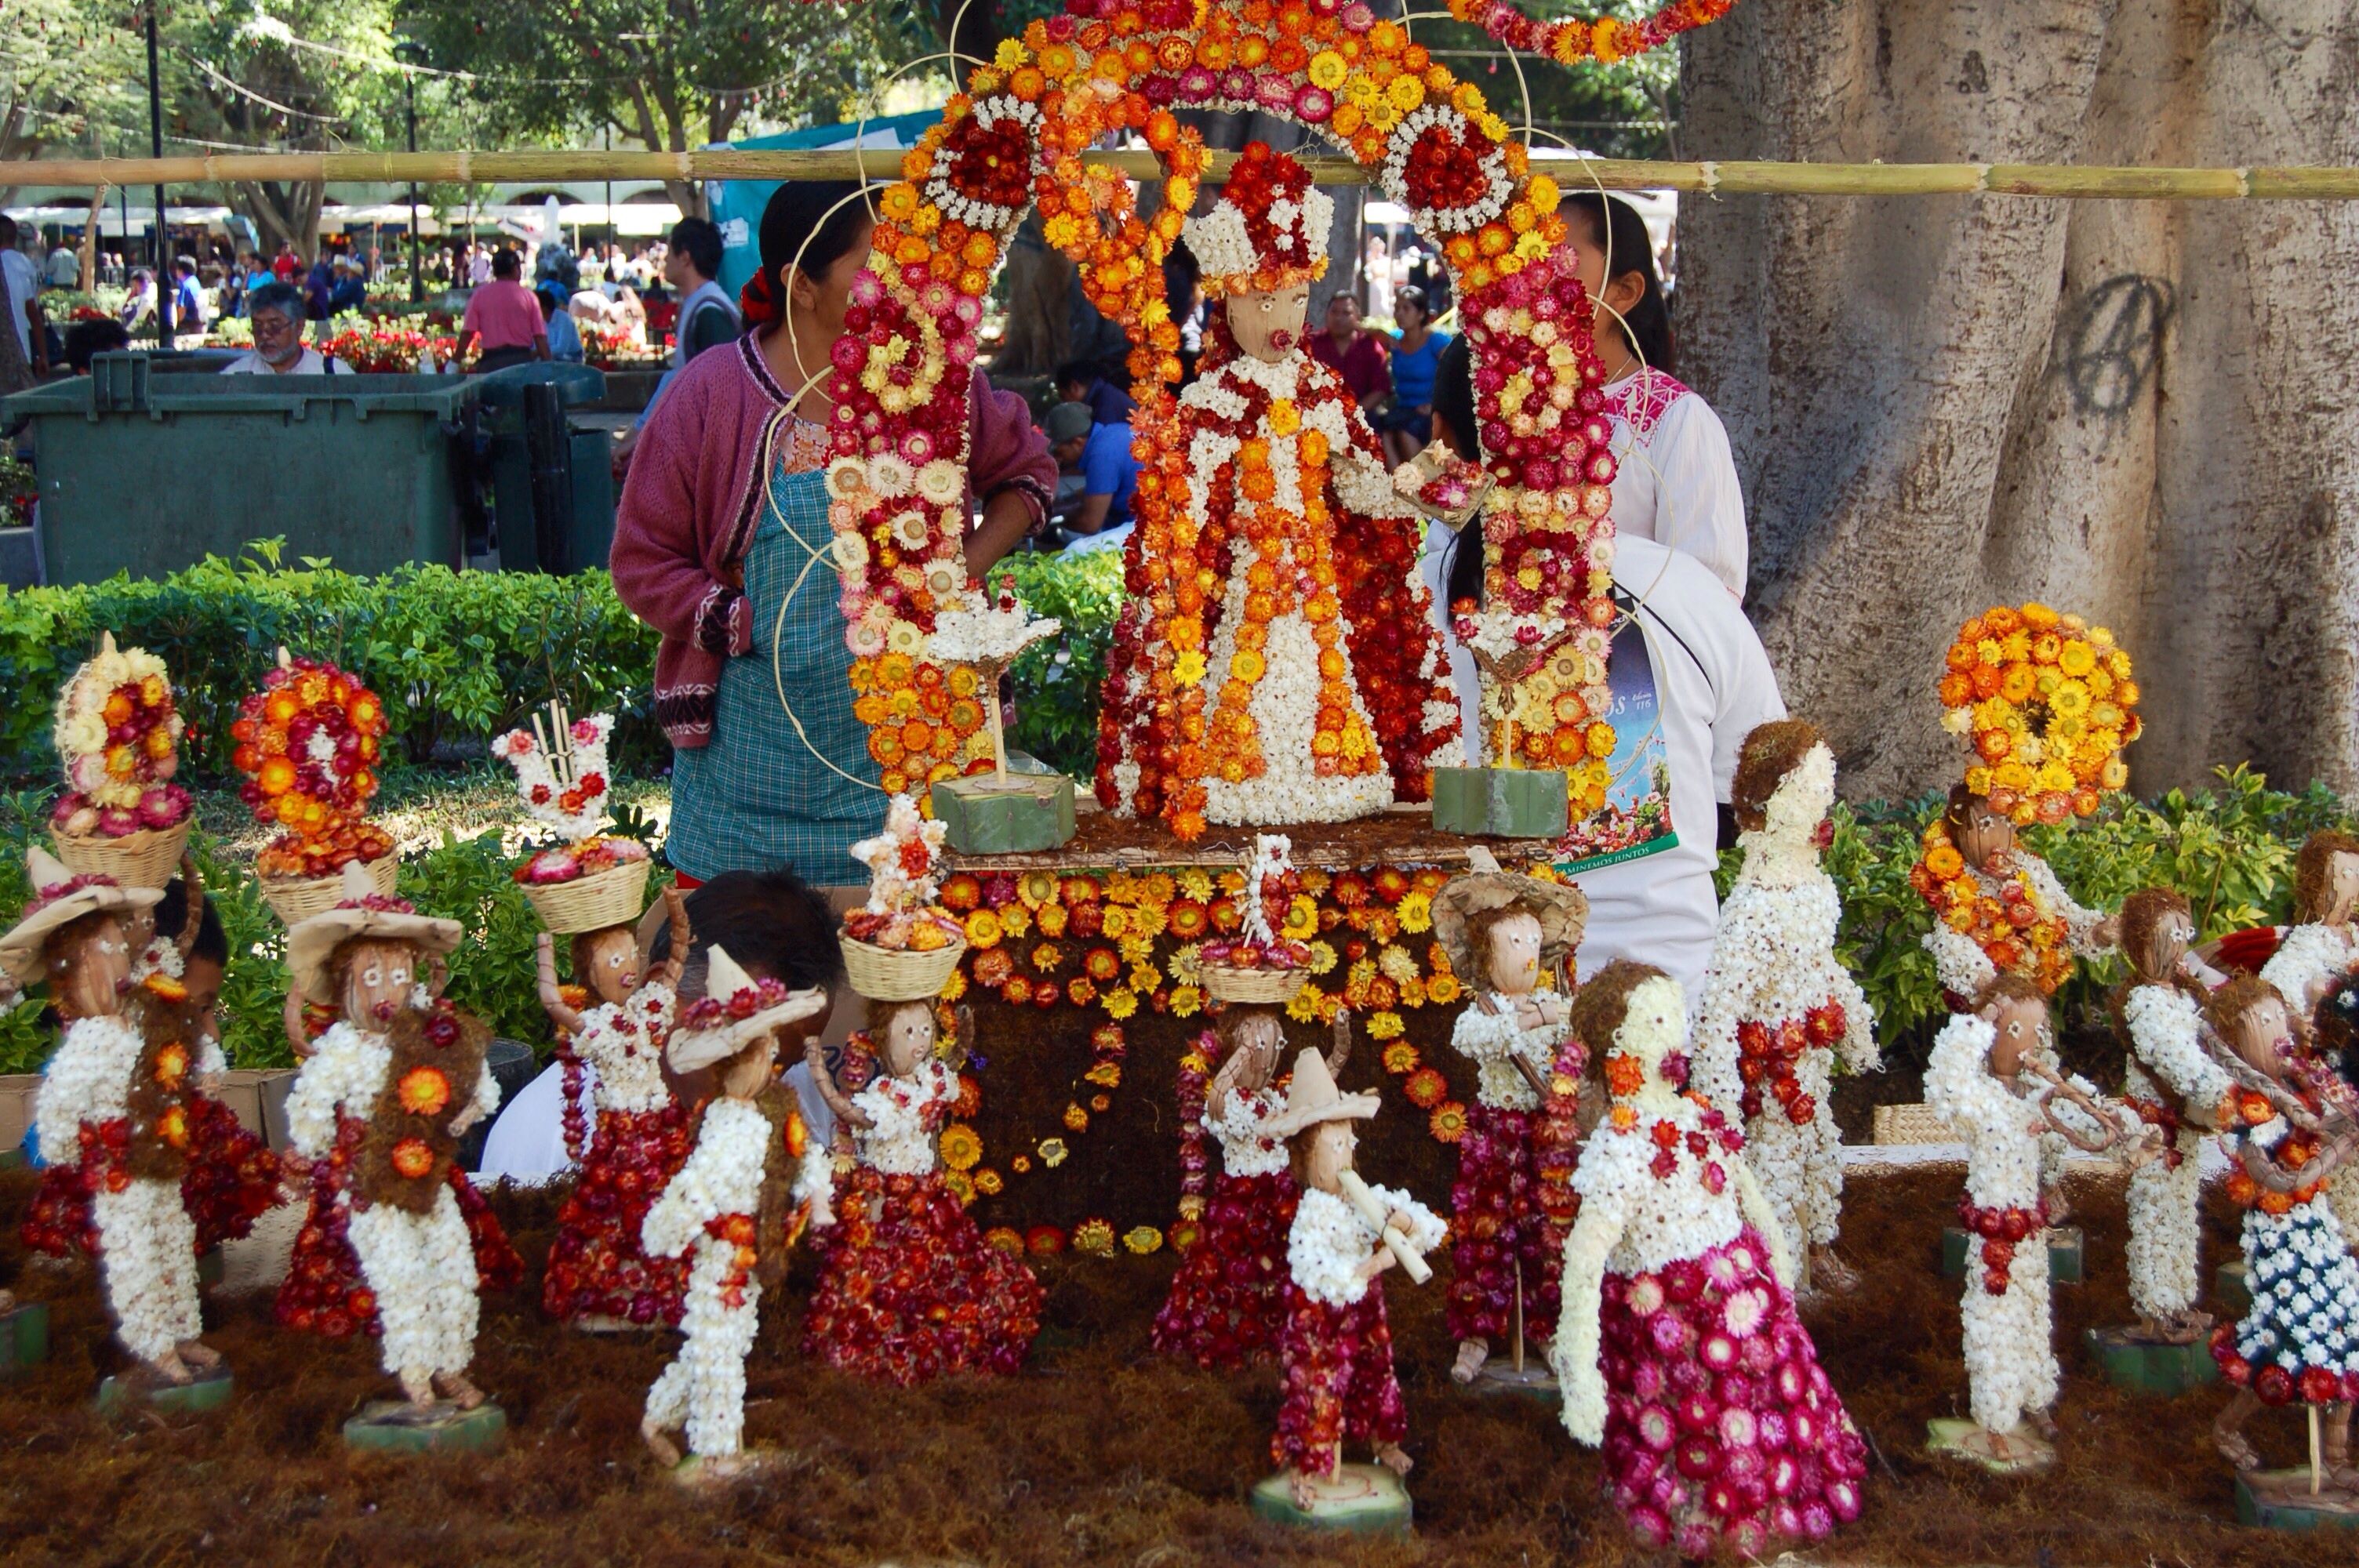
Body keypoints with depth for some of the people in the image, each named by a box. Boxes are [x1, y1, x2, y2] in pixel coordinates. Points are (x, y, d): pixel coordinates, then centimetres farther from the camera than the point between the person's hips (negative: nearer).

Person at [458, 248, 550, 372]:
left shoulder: (480, 295, 4)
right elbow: (540, 336, -2)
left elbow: (467, 333, -2)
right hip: (521, 358, 0)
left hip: (491, 360, 0)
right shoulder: (528, 296, 3)